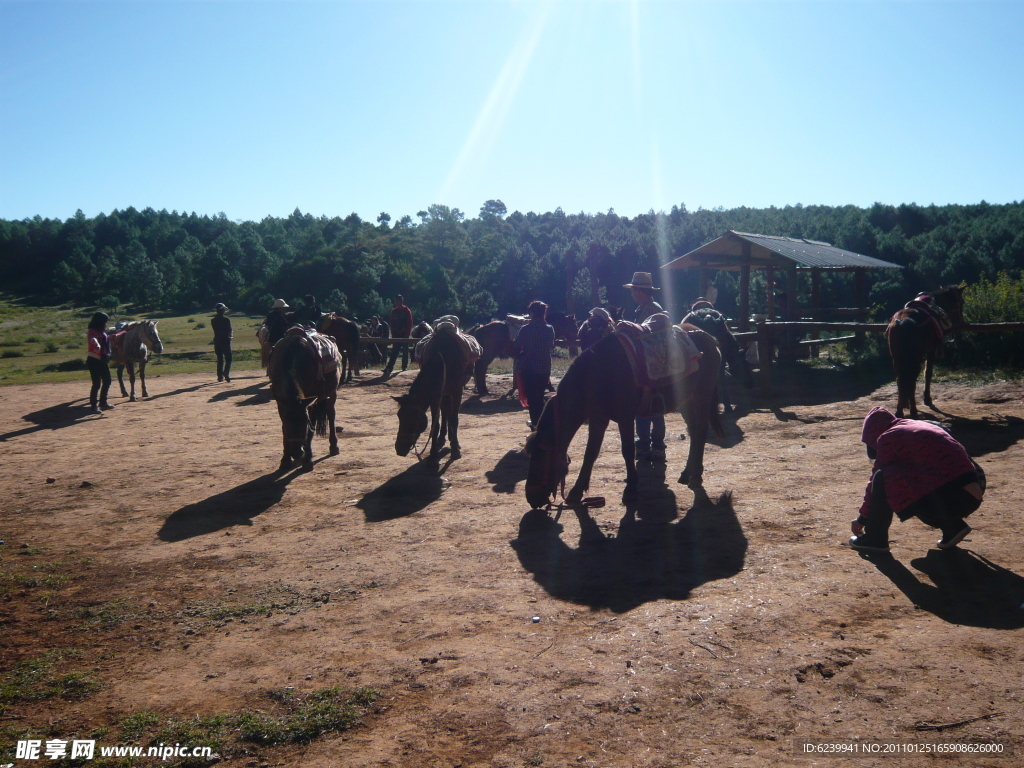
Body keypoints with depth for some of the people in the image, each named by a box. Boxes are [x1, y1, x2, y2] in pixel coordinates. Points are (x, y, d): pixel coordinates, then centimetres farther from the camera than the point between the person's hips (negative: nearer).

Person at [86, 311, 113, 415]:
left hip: (103, 361, 9)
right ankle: (93, 406, -2)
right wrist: (97, 345, -60)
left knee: (107, 381, 15)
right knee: (97, 383, -9)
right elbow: (93, 339, -39)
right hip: (94, 360, -9)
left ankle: (103, 403, 29)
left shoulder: (102, 332, 11)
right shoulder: (92, 332, -15)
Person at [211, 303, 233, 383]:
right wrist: (230, 335, 12)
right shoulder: (227, 319, -9)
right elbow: (230, 331, -8)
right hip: (225, 341, -5)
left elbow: (215, 330, 11)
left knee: (220, 359, 11)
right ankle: (226, 373, -20)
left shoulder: (213, 320, 5)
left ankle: (220, 376, 10)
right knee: (228, 359, 1)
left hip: (217, 341, 5)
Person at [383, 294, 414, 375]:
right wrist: (393, 334, 3)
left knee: (405, 351, 4)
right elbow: (392, 323, 12)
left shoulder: (407, 311, -1)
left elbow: (409, 323, -5)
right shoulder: (394, 311, 10)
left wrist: (407, 334, -11)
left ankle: (405, 366, 13)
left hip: (404, 334, -3)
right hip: (396, 334, 3)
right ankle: (389, 367, -10)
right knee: (394, 351, -4)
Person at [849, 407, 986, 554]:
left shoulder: (888, 437, -1)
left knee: (882, 479, -5)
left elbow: (876, 480, 4)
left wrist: (863, 518, 14)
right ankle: (953, 527, 18)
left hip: (949, 496, -9)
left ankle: (875, 539, 2)